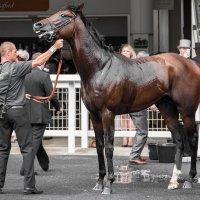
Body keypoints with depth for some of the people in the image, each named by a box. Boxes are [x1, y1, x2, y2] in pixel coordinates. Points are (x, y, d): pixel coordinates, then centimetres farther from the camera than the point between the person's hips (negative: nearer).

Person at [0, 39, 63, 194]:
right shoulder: (16, 67, -12)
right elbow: (39, 62, -11)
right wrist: (54, 47, -2)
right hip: (18, 111, -6)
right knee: (27, 148, 1)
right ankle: (29, 186, -2)